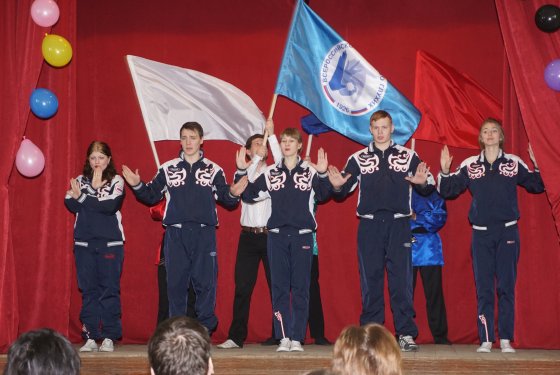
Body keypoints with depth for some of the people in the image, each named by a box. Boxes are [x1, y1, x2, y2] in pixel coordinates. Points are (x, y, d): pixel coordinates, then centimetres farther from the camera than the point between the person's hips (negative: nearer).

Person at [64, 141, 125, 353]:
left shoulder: (116, 181, 3)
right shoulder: (80, 181, 12)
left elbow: (111, 206, -13)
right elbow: (71, 205, -2)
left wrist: (82, 198, -8)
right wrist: (95, 191, -12)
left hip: (110, 243, -2)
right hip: (84, 243, 3)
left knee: (109, 290, -3)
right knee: (88, 290, 2)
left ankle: (109, 337, 1)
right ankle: (90, 337, 5)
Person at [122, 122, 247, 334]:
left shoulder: (213, 170, 8)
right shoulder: (168, 169, 10)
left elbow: (225, 199, 6)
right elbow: (151, 196, 11)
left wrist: (233, 194, -15)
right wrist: (137, 186, -6)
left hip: (204, 234, -1)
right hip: (175, 234, 1)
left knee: (205, 283, -3)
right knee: (176, 283, 2)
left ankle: (205, 330, 6)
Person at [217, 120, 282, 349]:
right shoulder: (243, 172, 11)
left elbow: (280, 159, -12)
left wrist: (271, 134, -18)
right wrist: (256, 160, -19)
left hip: (271, 234, -1)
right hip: (249, 235, 1)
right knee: (242, 287, -1)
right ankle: (236, 336, 3)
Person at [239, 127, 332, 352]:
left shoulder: (310, 171, 3)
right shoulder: (271, 173, 10)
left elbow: (323, 195, -11)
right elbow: (249, 195, 10)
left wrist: (323, 174, -27)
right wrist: (240, 173, -1)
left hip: (302, 235, -2)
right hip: (277, 235, 2)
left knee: (300, 288, 0)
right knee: (279, 287, 1)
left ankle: (297, 338, 3)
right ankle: (284, 337, 5)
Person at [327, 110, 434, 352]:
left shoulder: (408, 156, 9)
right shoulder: (358, 159, 11)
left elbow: (428, 187, 6)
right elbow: (343, 191, 9)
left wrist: (422, 182, -17)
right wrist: (337, 185, -13)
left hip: (398, 224, -1)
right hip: (369, 225, 1)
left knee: (402, 280, -4)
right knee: (370, 281, 3)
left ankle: (406, 334, 1)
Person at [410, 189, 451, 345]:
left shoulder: (432, 191, 9)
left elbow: (440, 216, -1)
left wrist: (417, 218, -10)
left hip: (428, 247, 0)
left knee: (434, 292, 1)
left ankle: (440, 336, 7)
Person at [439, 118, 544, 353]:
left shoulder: (514, 163, 5)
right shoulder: (469, 165, 6)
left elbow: (537, 186, 8)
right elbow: (448, 191, 8)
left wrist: (538, 164, -7)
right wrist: (444, 171, -9)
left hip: (508, 232, -1)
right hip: (481, 234, 1)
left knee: (506, 287, 1)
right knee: (483, 288, 1)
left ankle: (506, 339, 6)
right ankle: (485, 340, 5)